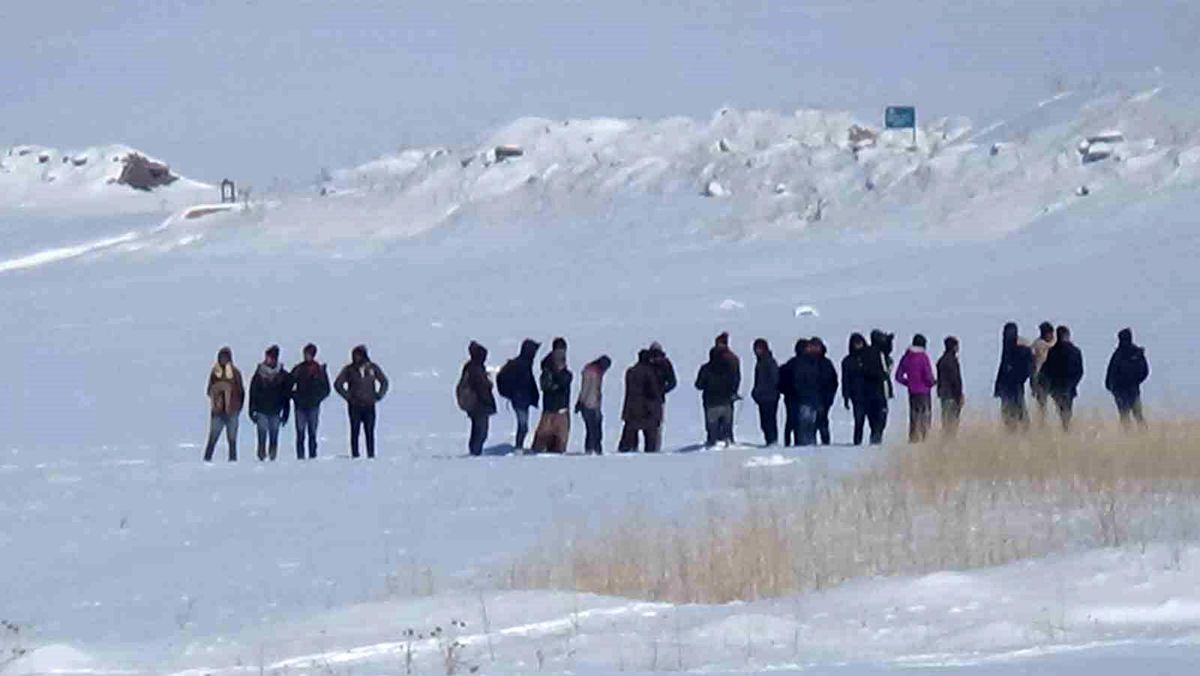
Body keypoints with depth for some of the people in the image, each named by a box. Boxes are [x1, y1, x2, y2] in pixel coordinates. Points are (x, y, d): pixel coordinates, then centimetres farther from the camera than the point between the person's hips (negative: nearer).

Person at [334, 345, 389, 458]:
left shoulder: (373, 368, 4)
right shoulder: (349, 370, 1)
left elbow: (384, 382, 15)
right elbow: (338, 384, 5)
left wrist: (378, 396, 5)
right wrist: (347, 396, -2)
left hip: (369, 406, 1)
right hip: (354, 406, -1)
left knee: (370, 432, 0)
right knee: (355, 431, -2)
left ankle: (371, 455, 3)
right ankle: (355, 455, 0)